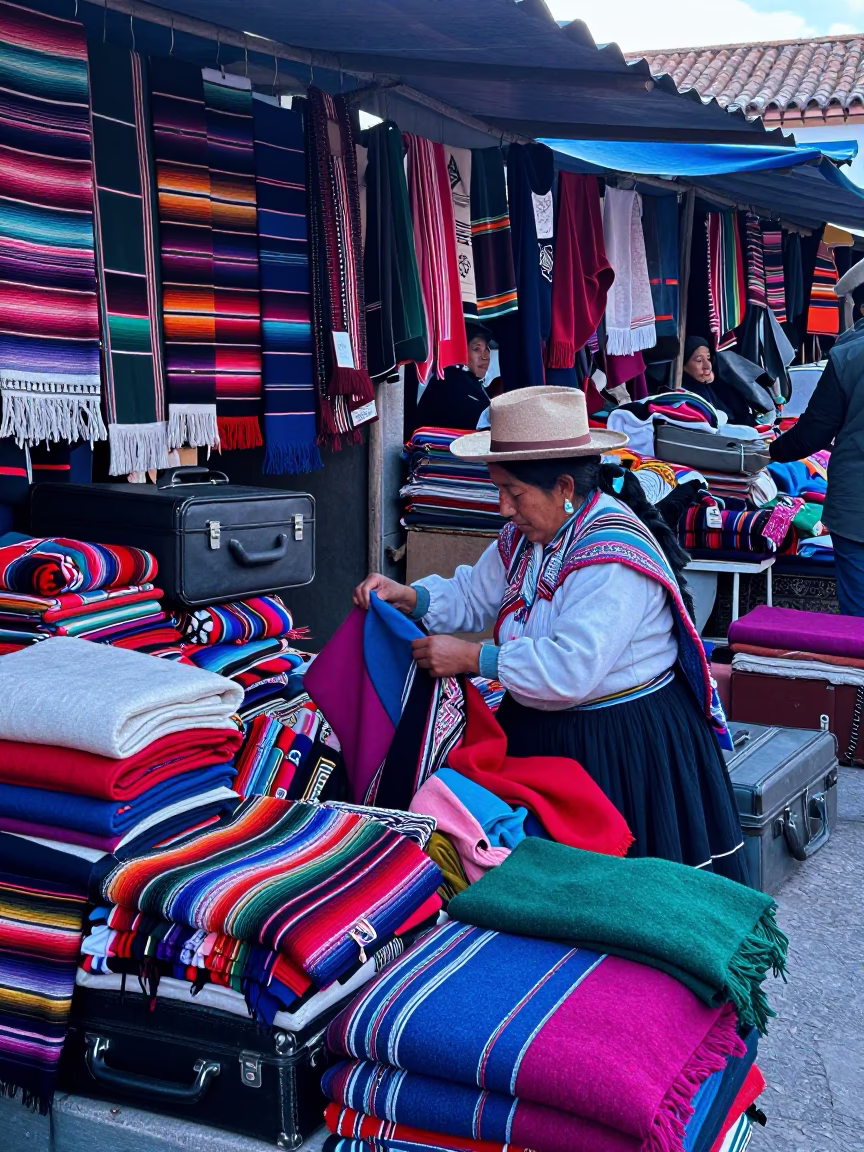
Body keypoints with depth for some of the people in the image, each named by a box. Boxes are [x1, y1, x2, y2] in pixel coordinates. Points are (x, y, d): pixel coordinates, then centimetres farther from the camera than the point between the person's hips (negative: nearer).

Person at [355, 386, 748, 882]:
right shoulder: (526, 535, 3)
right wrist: (408, 596, -5)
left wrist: (471, 659, -29)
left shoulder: (613, 557, -27)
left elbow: (572, 669, -34)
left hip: (622, 743, -8)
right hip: (537, 728, 9)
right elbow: (474, 597, 13)